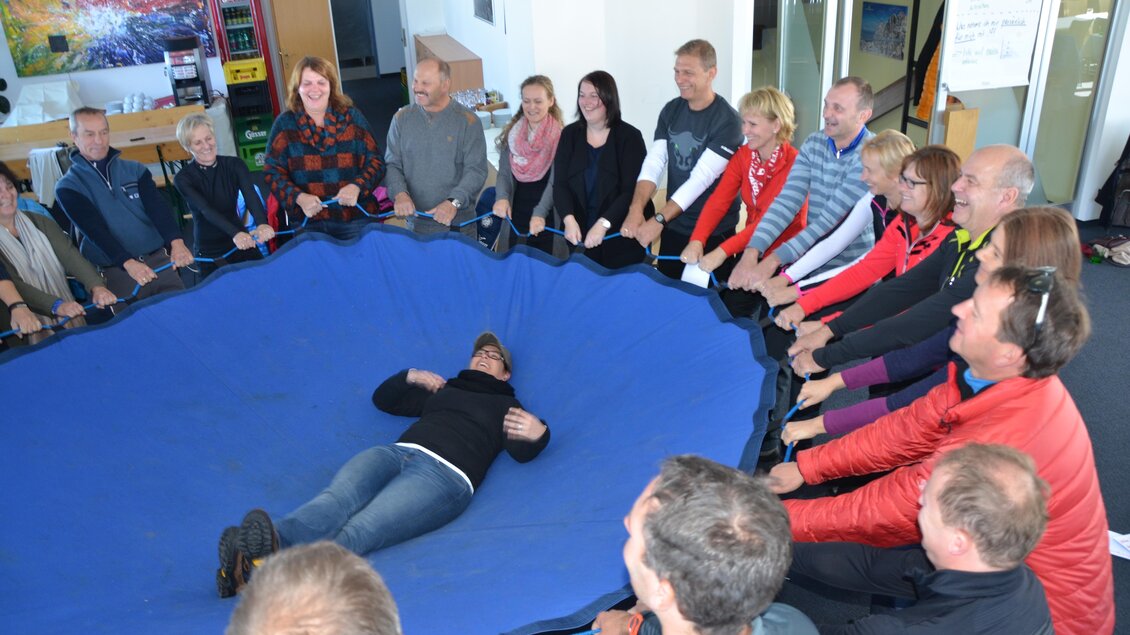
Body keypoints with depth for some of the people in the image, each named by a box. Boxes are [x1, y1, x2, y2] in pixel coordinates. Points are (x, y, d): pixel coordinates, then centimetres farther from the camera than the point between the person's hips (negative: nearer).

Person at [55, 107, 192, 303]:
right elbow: (94, 230, -11)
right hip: (114, 272, -2)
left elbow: (158, 208, -5)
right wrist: (128, 263, -28)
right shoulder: (68, 187, 2)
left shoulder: (135, 170, 10)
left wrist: (176, 242, -25)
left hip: (159, 261, 2)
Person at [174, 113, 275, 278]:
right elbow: (206, 210, -25)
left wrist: (262, 224, -43)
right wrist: (236, 233, -44)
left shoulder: (234, 165, -3)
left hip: (242, 242, 2)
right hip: (209, 252, -2)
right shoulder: (183, 179, -9)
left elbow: (251, 196, -21)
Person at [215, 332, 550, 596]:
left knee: (358, 531, -34)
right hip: (395, 451, 5)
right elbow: (382, 398, 44)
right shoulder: (441, 388, 38)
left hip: (444, 473, -5)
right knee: (334, 502, -31)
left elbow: (521, 452, 6)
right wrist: (410, 376, 26)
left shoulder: (505, 406, 25)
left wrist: (537, 434, -16)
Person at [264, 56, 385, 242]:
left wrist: (357, 187, -17)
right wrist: (298, 197, -17)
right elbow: (272, 171, 0)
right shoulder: (284, 124, 1)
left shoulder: (352, 118, 1)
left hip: (356, 218, 0)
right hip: (306, 222, 0)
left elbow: (375, 162, 2)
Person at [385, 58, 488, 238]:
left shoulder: (468, 121, -4)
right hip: (416, 222, 2)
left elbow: (476, 170, -10)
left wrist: (454, 202, -24)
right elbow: (391, 164, 4)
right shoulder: (402, 118, 5)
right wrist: (400, 194, -16)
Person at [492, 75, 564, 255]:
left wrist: (540, 212, -28)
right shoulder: (512, 132, 5)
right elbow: (504, 172, 3)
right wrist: (502, 197, -16)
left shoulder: (560, 136, -9)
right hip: (517, 209, 4)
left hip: (548, 213, -4)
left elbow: (555, 181, -16)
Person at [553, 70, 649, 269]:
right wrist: (569, 219, -21)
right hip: (580, 235, 3)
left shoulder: (629, 137, -7)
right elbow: (560, 184, -3)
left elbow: (632, 191, -15)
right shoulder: (570, 134, 4)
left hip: (622, 236, -3)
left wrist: (603, 224, -27)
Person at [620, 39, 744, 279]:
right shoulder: (670, 110, 3)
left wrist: (658, 220, -26)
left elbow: (701, 178, -22)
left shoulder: (727, 120, -15)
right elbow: (653, 164, -4)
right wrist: (636, 210, -20)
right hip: (673, 227, 5)